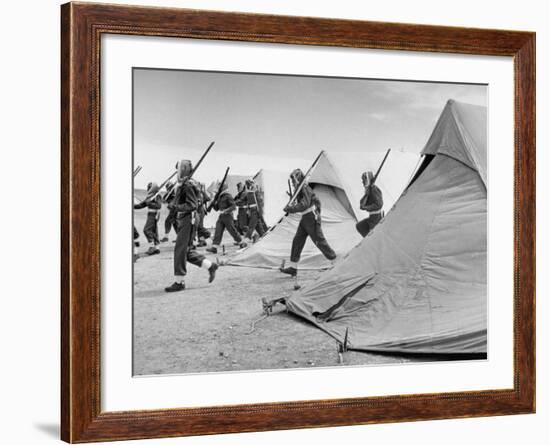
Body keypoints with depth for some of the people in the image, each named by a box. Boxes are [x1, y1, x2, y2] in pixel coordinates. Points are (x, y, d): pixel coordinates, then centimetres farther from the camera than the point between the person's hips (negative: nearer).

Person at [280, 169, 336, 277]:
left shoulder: (305, 189, -18)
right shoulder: (300, 190, 12)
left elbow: (304, 205, -29)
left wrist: (290, 209, -28)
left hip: (312, 218, -10)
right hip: (305, 219, 10)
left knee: (319, 240, -3)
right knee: (297, 240, 4)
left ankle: (334, 259, 12)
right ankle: (293, 267, 3)